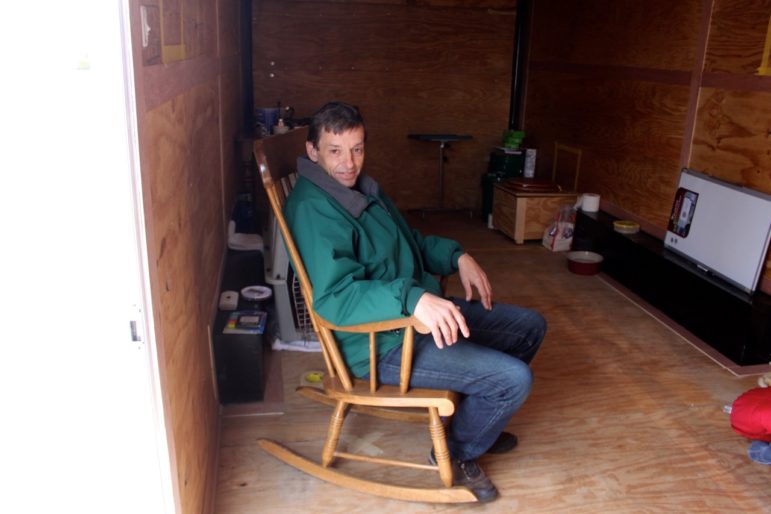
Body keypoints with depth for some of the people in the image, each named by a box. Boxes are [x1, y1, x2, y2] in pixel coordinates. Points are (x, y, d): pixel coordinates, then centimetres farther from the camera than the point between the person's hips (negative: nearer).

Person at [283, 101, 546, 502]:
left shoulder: (362, 188, 9)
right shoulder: (312, 209, -22)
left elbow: (411, 241, 22)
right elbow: (335, 296, -32)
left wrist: (456, 256, 4)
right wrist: (412, 297, -44)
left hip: (417, 314, 10)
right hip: (381, 344, -10)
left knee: (530, 326, 15)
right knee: (514, 378, -19)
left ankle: (471, 419, 32)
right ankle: (457, 453, 11)